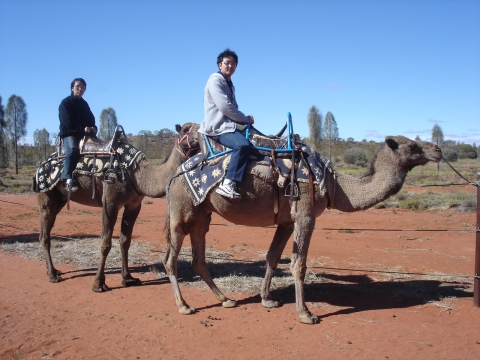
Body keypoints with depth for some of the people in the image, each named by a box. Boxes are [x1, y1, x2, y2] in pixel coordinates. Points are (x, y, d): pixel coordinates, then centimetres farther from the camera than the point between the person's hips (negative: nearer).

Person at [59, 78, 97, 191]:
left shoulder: (84, 104, 21)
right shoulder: (66, 103, 0)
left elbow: (91, 119, 15)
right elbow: (67, 123, -12)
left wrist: (93, 128, -8)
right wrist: (82, 129, -23)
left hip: (84, 134, 7)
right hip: (69, 134, -7)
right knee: (72, 149, -34)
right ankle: (68, 179, -41)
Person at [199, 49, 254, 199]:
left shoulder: (229, 84, 23)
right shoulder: (215, 80, -7)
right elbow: (224, 107, -17)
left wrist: (244, 120, 1)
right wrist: (246, 118, -8)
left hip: (230, 125, 10)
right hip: (218, 127, -10)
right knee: (243, 144, -33)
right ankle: (227, 184, -35)